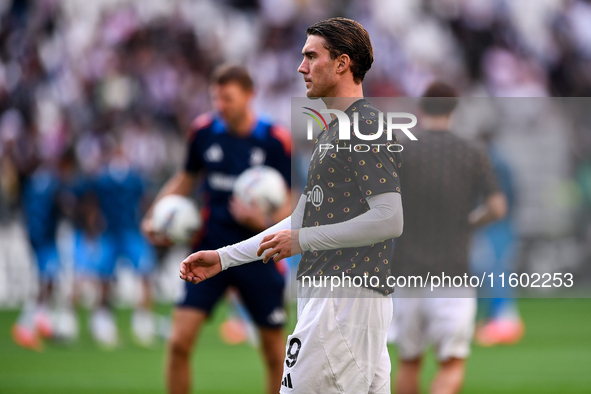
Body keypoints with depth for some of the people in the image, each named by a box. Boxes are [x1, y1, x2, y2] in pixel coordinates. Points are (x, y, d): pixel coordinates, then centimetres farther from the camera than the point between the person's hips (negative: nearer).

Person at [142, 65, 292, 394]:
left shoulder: (276, 140, -9)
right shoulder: (204, 131, -1)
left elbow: (287, 205, -5)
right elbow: (187, 178, 16)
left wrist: (265, 221, -27)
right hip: (210, 252, 2)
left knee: (275, 351, 6)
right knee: (179, 341, -10)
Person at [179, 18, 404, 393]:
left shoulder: (369, 127, -11)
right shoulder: (330, 132, 22)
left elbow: (390, 219, -19)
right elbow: (301, 220, 25)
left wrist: (303, 240, -15)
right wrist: (224, 257, 20)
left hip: (347, 300, -10)